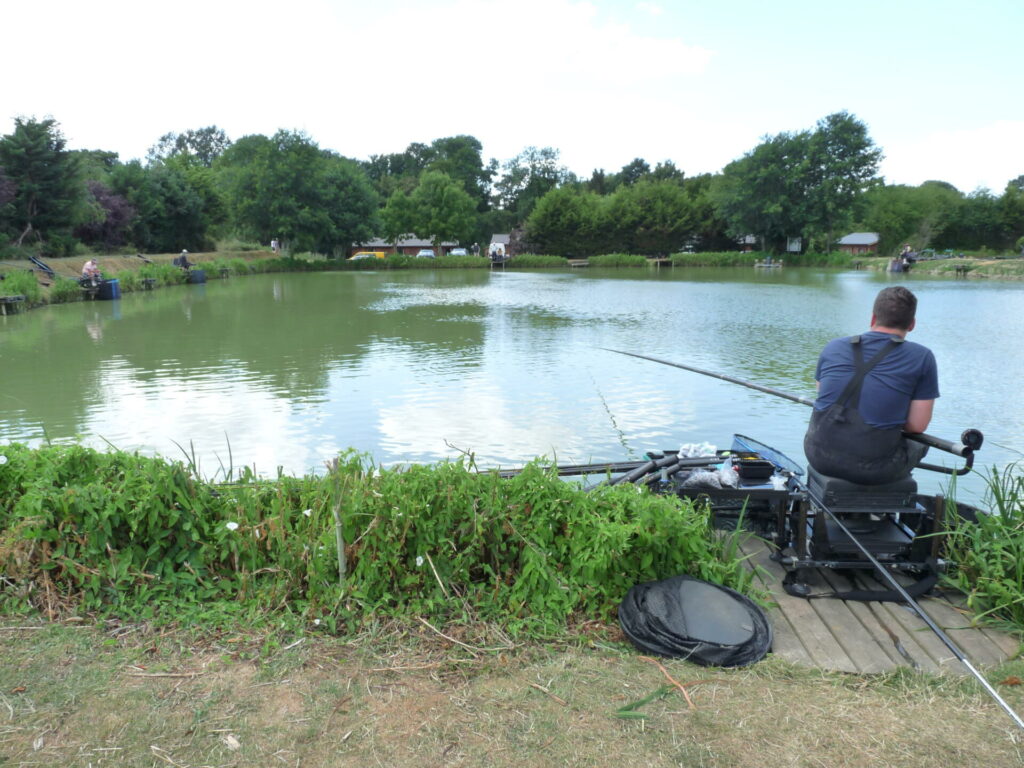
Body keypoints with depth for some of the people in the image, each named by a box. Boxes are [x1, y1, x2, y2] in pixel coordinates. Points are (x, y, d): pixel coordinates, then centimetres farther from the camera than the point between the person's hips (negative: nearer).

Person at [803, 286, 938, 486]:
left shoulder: (833, 347, 5)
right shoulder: (922, 357, -3)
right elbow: (917, 425, -3)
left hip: (820, 457, 3)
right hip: (875, 471, -2)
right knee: (920, 440, 28)